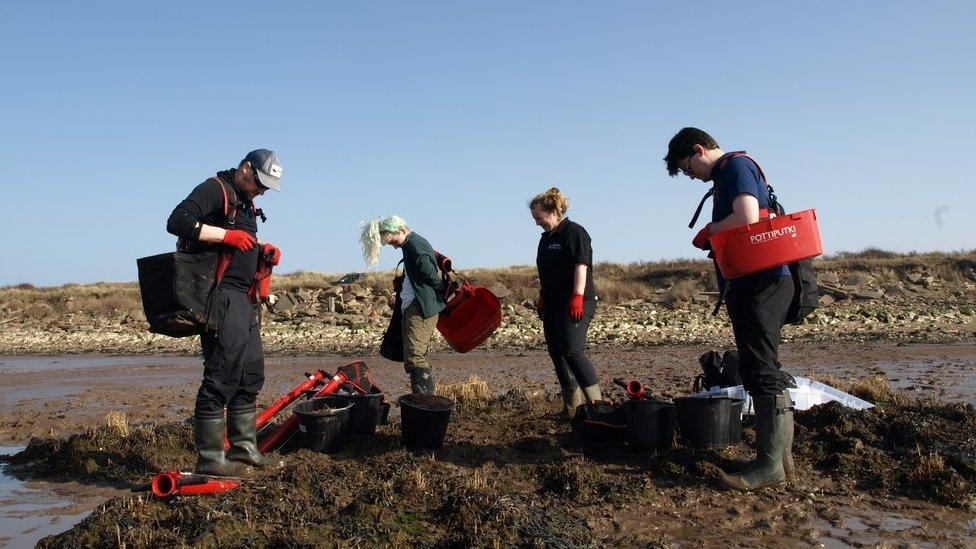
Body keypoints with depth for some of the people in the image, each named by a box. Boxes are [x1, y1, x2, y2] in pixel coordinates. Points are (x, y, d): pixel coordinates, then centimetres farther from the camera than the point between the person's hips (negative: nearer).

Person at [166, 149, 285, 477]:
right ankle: (209, 459, -4)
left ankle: (244, 450, 21)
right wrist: (226, 234, -21)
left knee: (250, 375, 13)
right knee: (222, 375, -11)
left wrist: (263, 250, 11)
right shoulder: (215, 189, -7)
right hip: (221, 296, -10)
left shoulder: (246, 203, 22)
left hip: (242, 299, 10)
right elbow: (177, 221, -20)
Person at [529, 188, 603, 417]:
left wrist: (577, 297, -25)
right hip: (553, 304, 9)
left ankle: (596, 402, -10)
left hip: (575, 304, -9)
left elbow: (581, 266, -17)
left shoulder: (574, 232, -8)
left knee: (572, 351, -18)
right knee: (556, 353, 7)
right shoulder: (546, 237, 18)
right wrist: (542, 298, 25)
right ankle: (572, 407, 15)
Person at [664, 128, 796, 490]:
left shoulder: (736, 165, -8)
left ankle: (770, 463, -6)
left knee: (760, 370, -10)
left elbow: (748, 218, -22)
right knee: (765, 370, 13)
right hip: (753, 285, 11)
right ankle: (781, 454, 20)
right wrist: (712, 237, 8)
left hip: (758, 284, -11)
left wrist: (708, 232, -7)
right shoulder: (727, 174, 22)